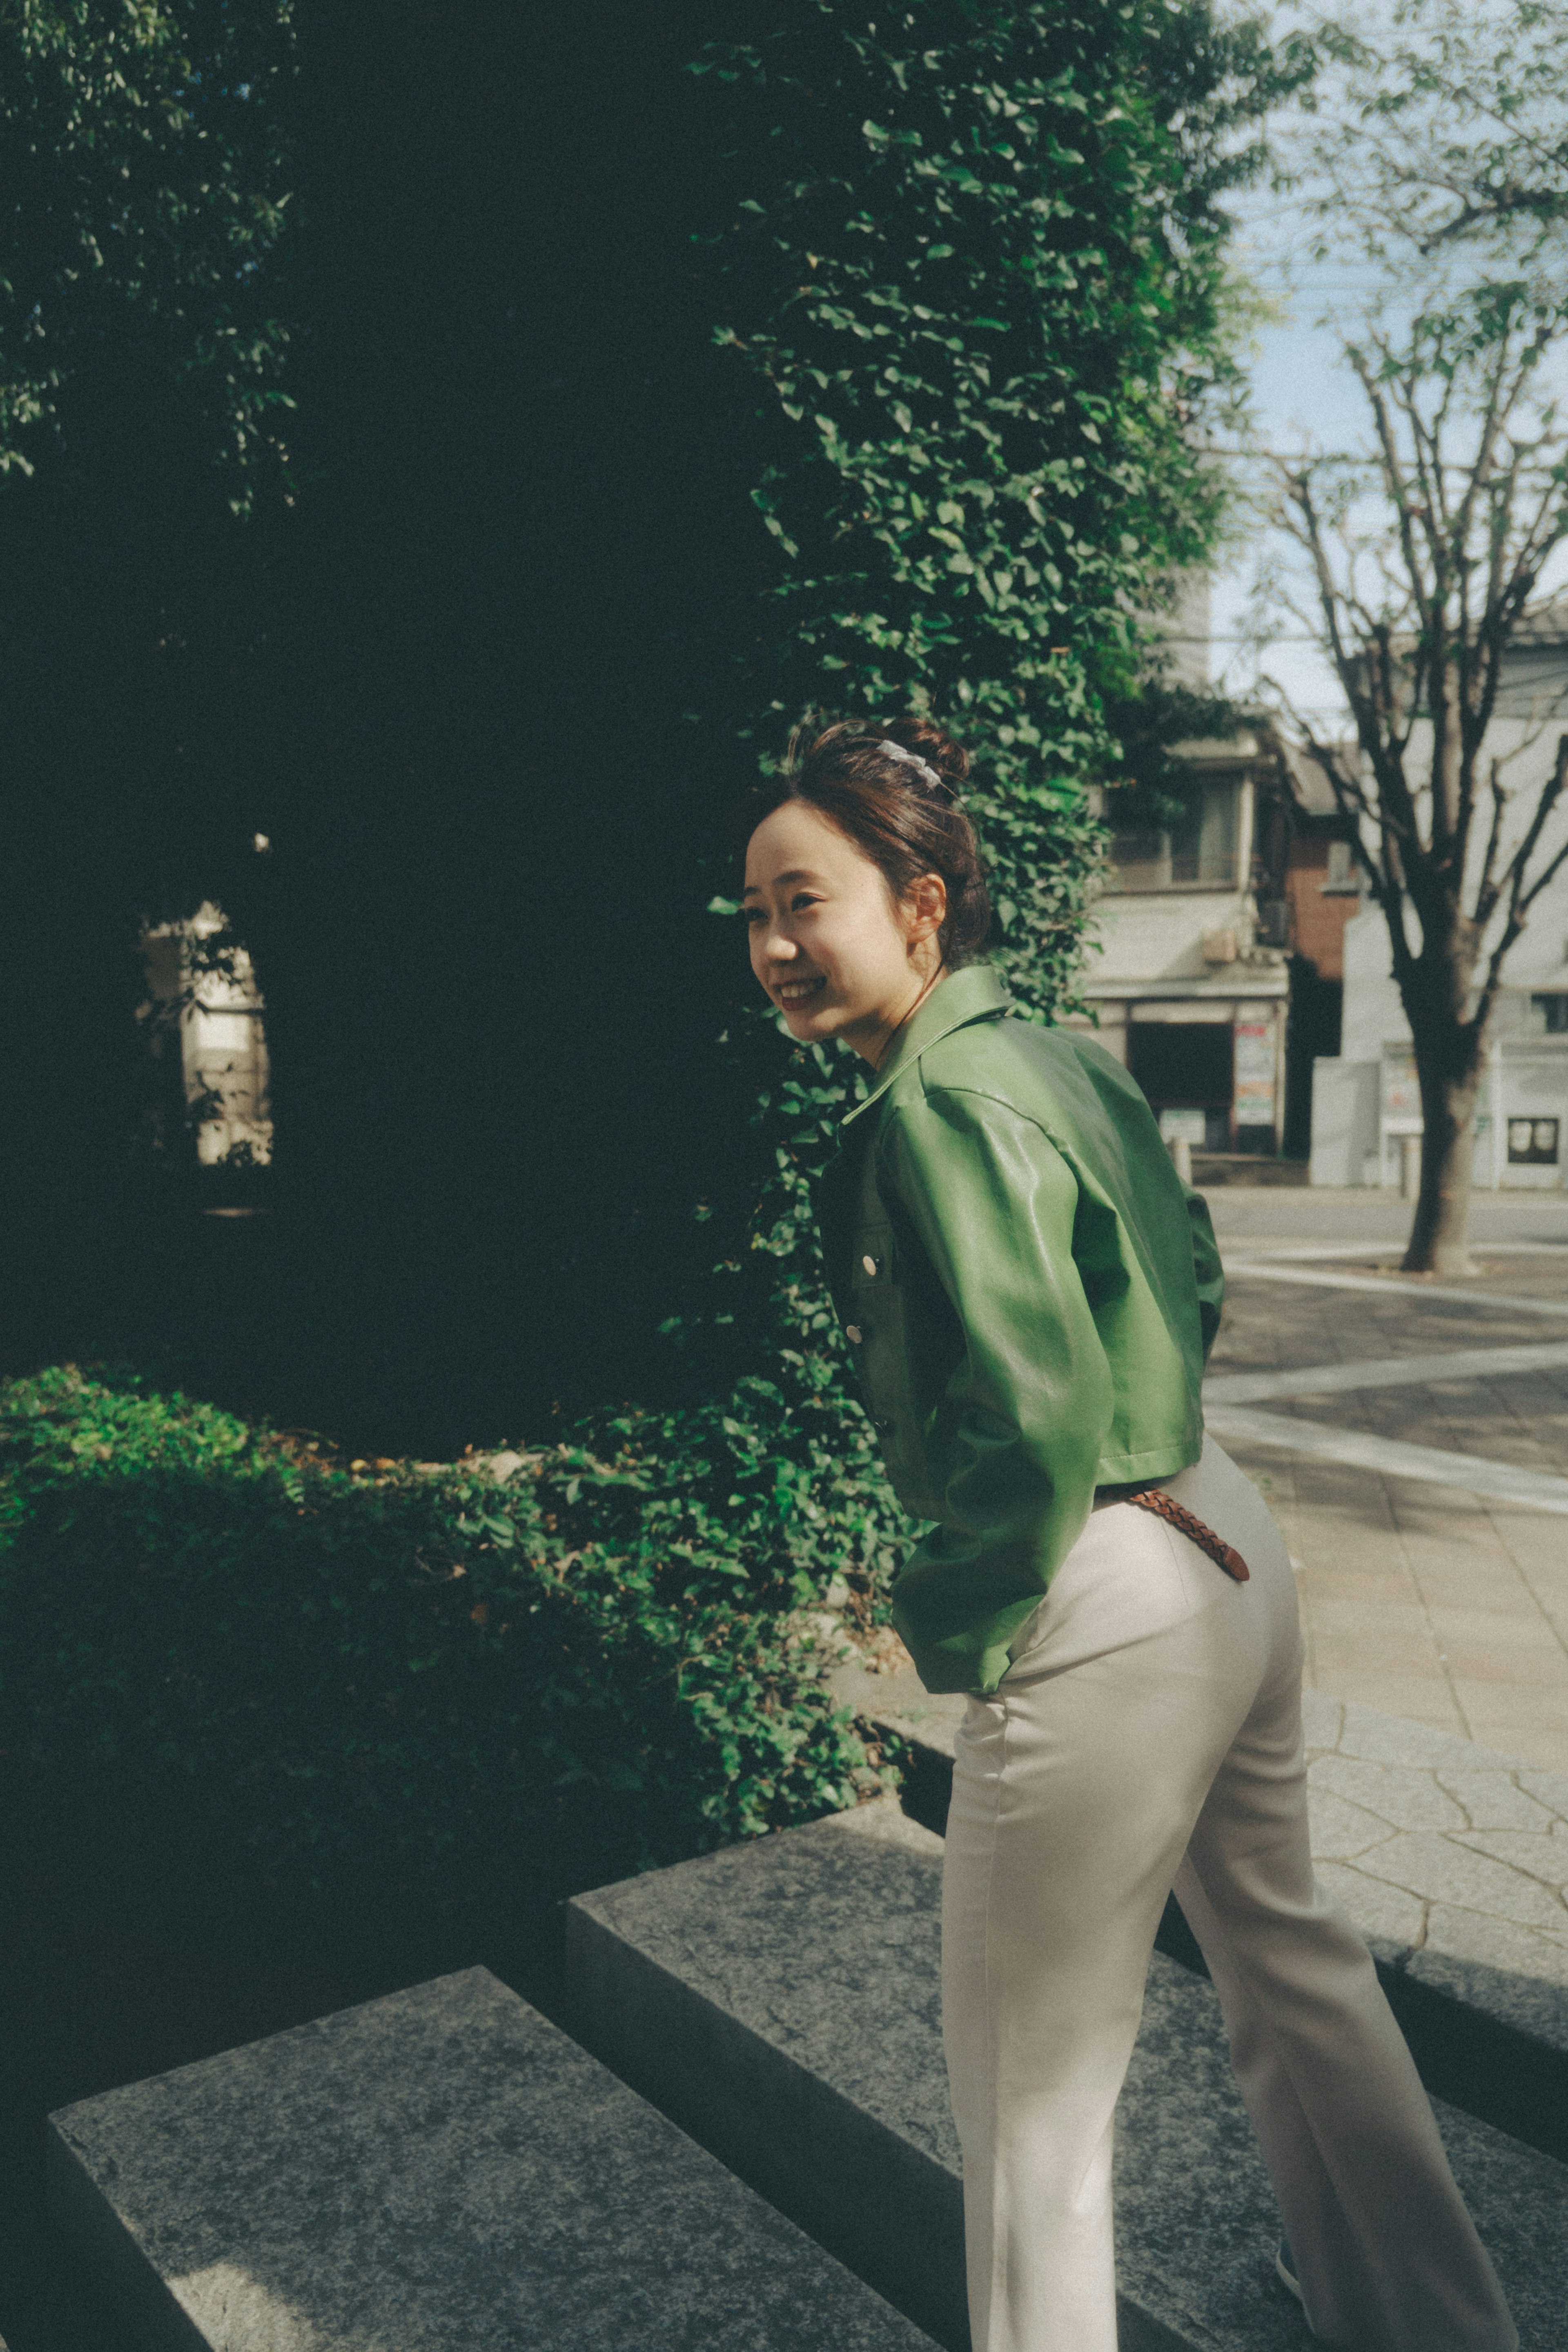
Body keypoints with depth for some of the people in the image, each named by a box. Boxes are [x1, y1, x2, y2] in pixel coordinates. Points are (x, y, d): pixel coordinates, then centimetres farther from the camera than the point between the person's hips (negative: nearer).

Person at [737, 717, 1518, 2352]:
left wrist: (951, 1624, -12)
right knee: (1283, 1946, 29)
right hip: (1226, 1546, 10)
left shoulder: (941, 1105, -21)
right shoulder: (1060, 1054, 7)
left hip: (1110, 1608, -10)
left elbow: (1037, 1419, -26)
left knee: (1028, 2078, 10)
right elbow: (1191, 1273, 17)